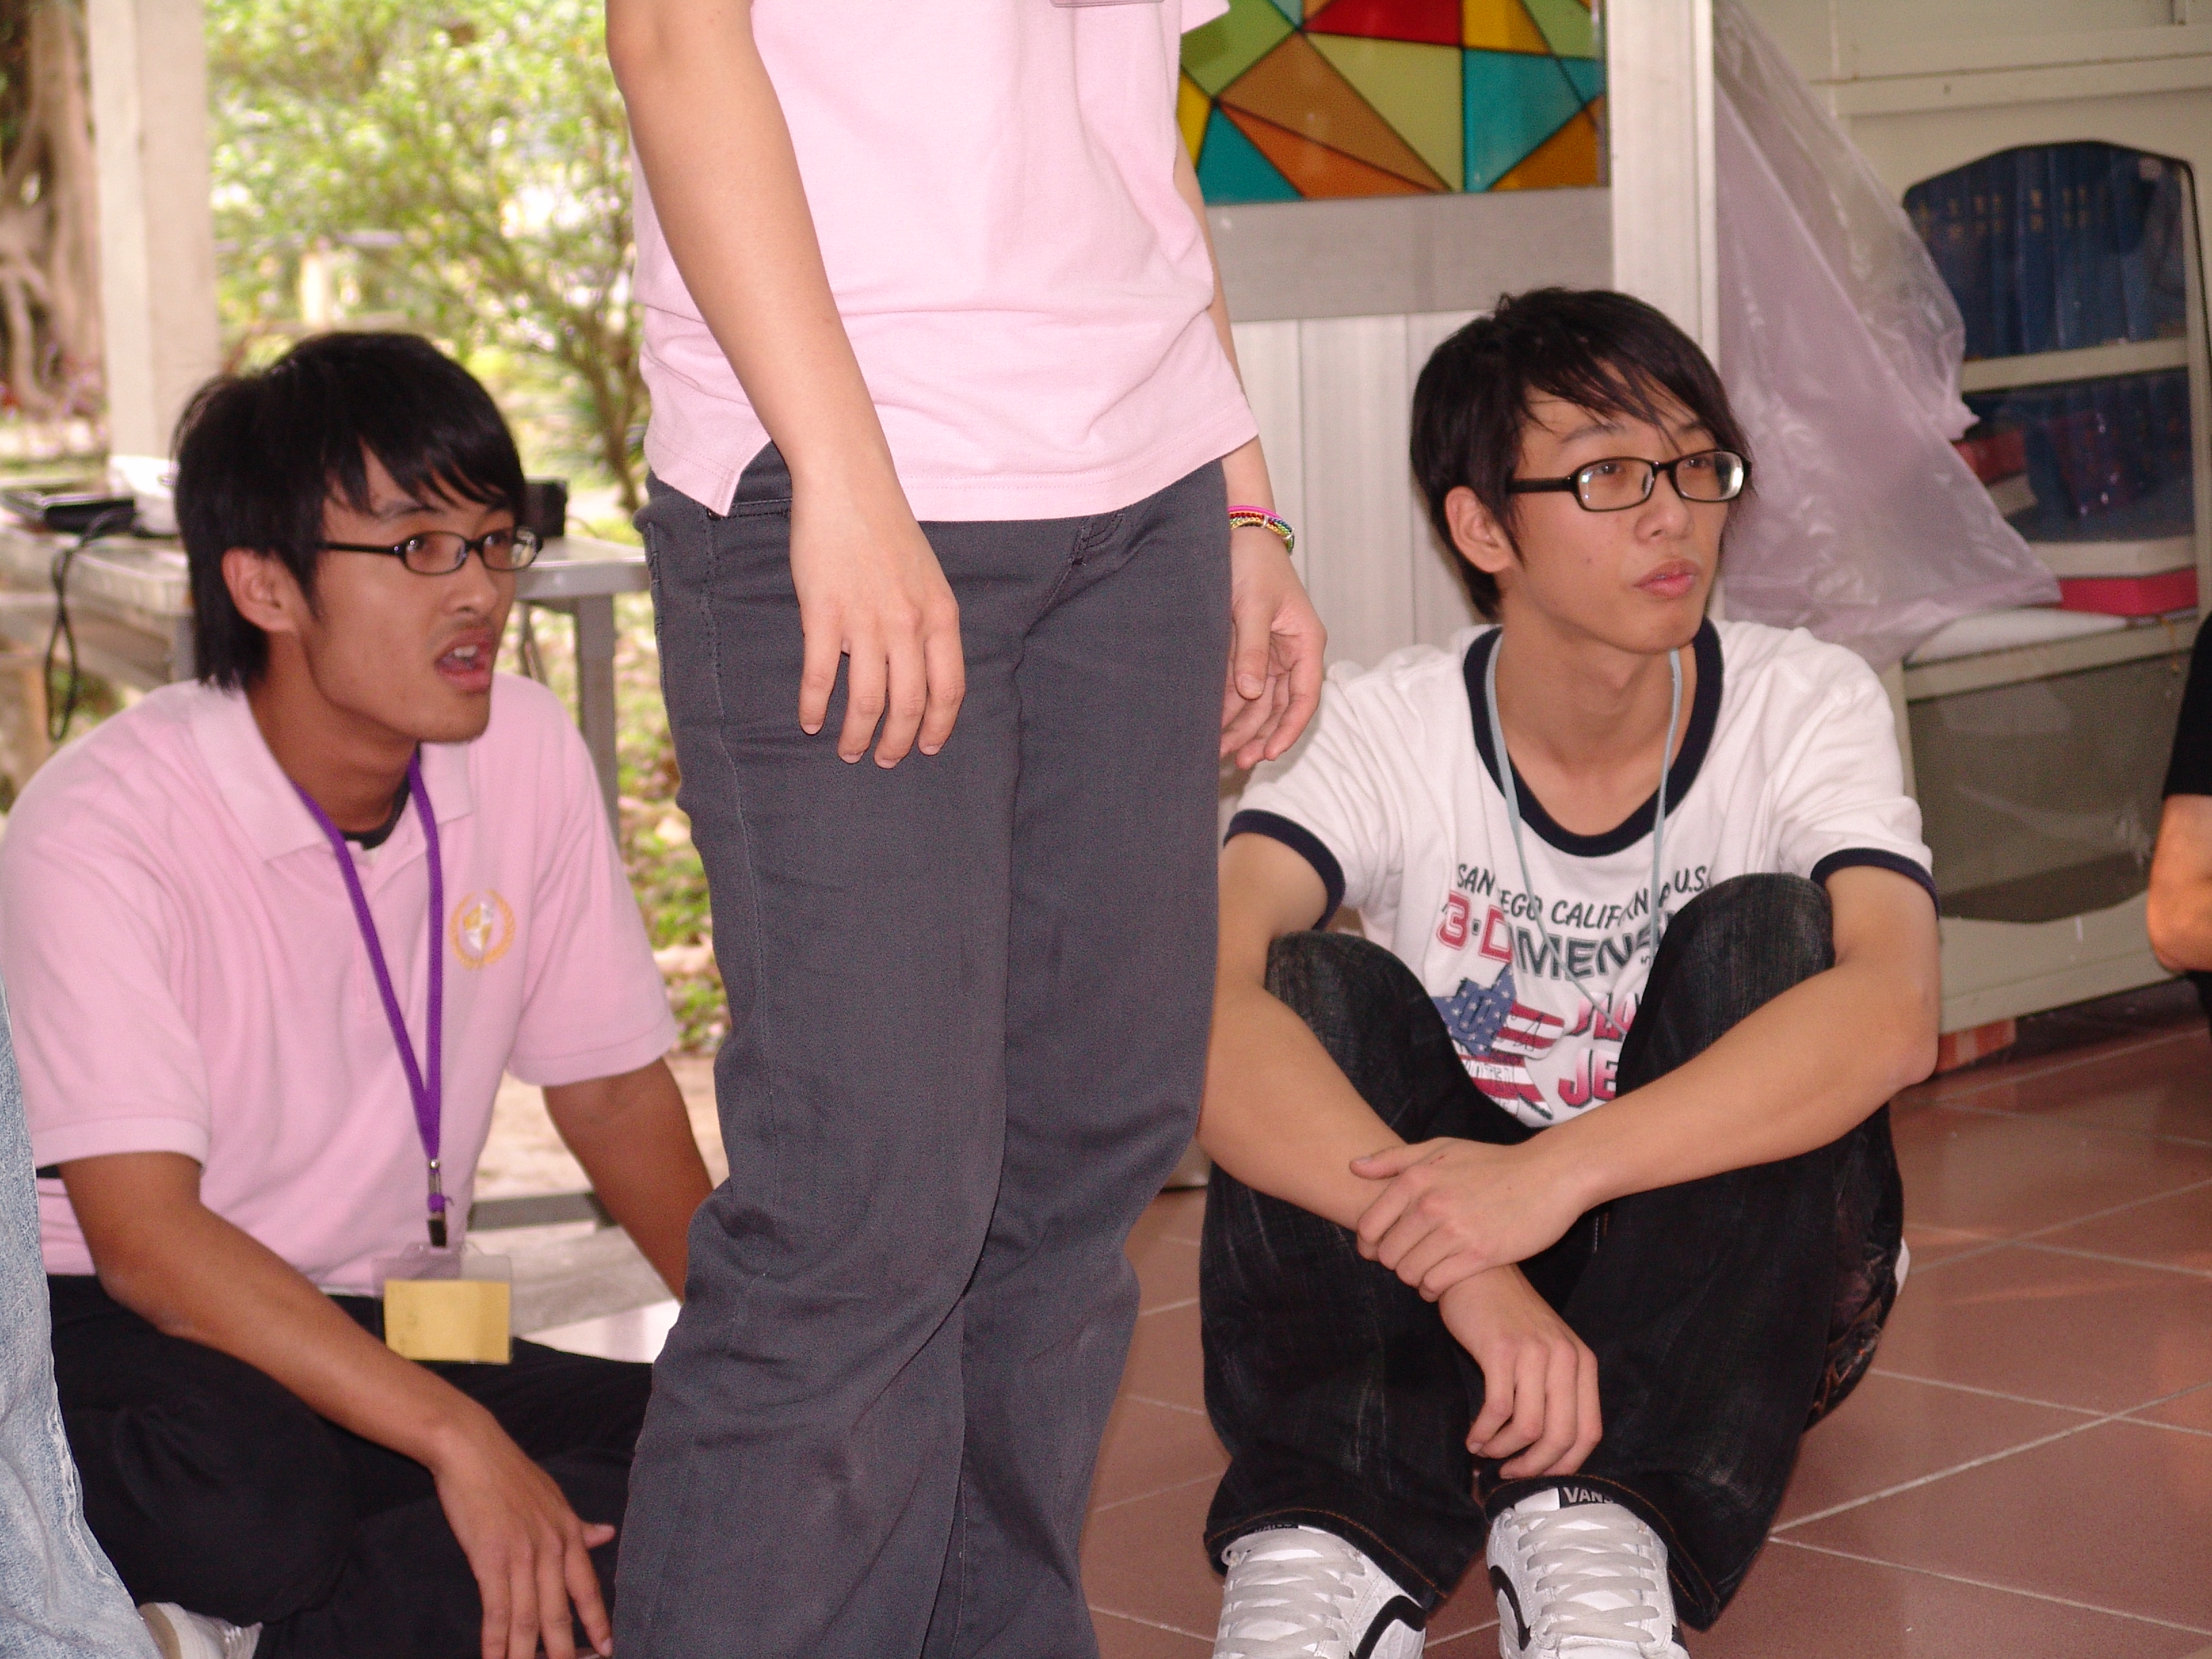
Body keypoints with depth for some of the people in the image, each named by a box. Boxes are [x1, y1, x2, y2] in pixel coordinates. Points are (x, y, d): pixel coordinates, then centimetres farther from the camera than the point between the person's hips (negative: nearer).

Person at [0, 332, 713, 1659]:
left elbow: (614, 1090, 9)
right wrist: (454, 1437, -34)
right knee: (248, 1497, -41)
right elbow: (144, 1237, -25)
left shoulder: (527, 754, -2)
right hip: (123, 1338, -6)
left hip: (387, 1333, 6)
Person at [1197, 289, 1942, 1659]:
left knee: (1761, 936, -25)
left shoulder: (1806, 705, -12)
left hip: (1745, 1281, 0)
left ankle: (1602, 1537, -36)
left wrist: (1558, 1169, -45)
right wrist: (1462, 1266, -45)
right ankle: (1331, 1549, -38)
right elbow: (1199, 1007, -31)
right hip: (1436, 1285, 1)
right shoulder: (1389, 732, -12)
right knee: (1316, 988, -23)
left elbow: (1893, 1015, -32)